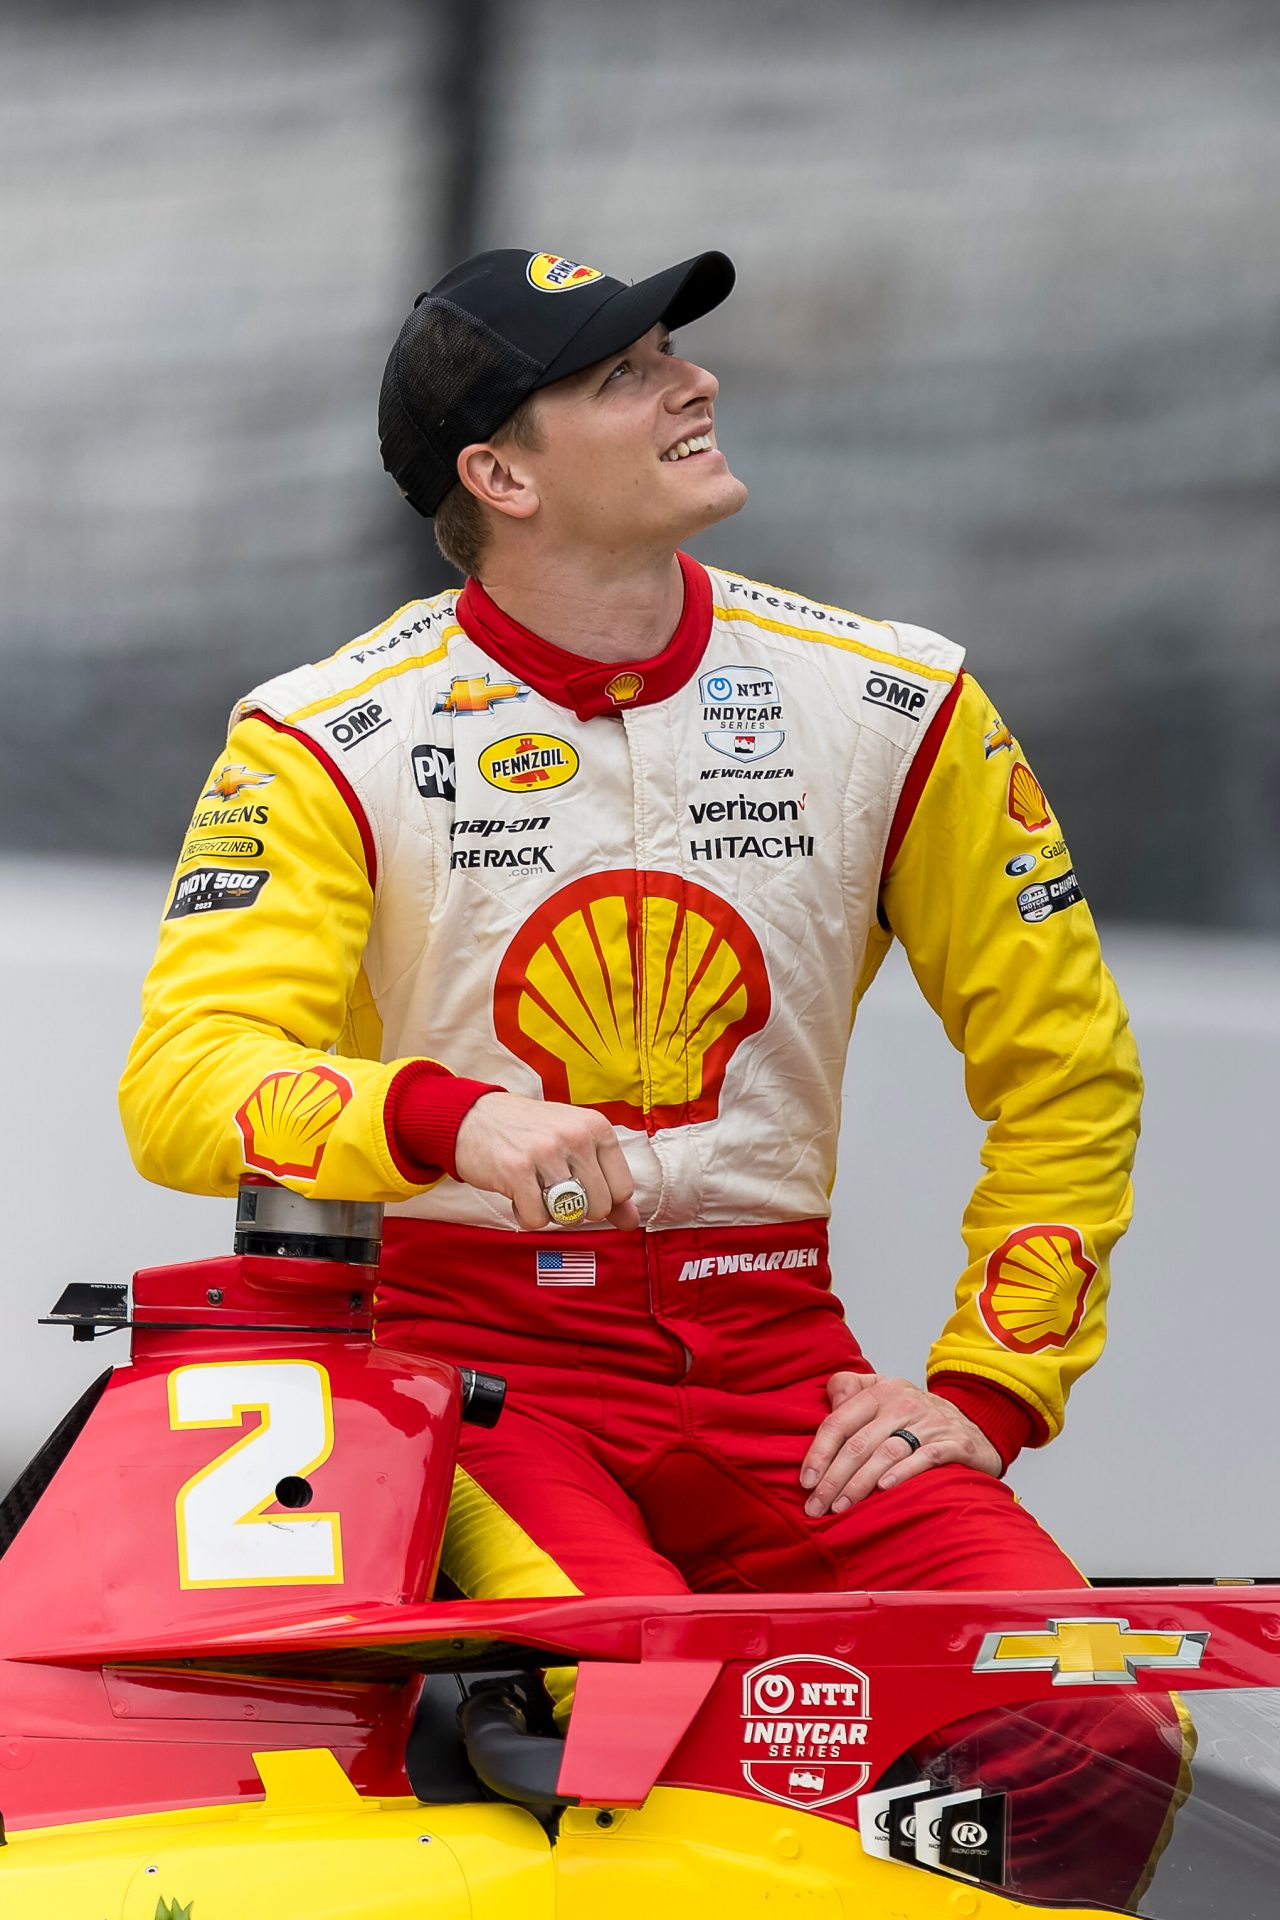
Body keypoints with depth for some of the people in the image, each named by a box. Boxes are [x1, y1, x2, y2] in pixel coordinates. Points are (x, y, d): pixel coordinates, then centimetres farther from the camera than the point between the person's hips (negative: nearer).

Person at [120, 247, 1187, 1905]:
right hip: (474, 1350, -3)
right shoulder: (325, 741, -1)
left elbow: (1064, 1066, 15)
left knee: (1105, 1736, -22)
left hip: (776, 1357, 3)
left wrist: (985, 1391, 4)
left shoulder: (892, 702, 7)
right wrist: (445, 1119, -32)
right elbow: (183, 1082, -13)